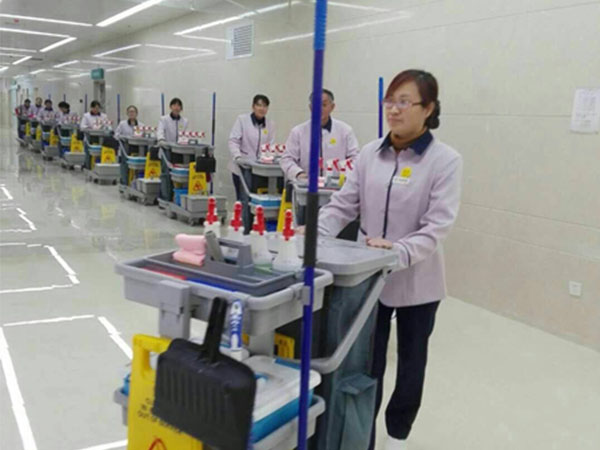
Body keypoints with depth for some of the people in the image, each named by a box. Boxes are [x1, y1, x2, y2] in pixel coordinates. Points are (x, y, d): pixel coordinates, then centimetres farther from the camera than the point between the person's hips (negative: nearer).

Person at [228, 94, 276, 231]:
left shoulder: (271, 124, 8)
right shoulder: (242, 119, -1)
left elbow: (271, 145, 5)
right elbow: (233, 140, -5)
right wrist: (237, 156, -21)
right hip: (242, 166, -3)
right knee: (245, 201, -7)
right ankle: (243, 231, -3)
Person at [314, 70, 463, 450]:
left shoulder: (446, 160, -12)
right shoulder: (370, 153, 1)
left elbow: (438, 225, -19)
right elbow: (344, 205, 0)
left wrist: (399, 252, -34)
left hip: (416, 282, -2)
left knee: (410, 362, 18)